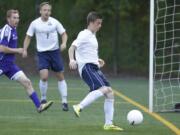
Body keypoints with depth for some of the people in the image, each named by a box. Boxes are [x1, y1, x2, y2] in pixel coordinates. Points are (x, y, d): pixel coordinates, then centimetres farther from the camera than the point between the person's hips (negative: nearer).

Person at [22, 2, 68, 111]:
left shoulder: (54, 22, -3)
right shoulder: (35, 23, -3)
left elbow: (64, 34, 3)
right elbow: (28, 37, 7)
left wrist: (64, 43, -16)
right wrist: (25, 50, -5)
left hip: (55, 52, 1)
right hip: (42, 53, -1)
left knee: (60, 77, 4)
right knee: (44, 76, -17)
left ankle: (64, 102, 13)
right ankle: (43, 99, 6)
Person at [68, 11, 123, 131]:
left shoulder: (92, 36, 22)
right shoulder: (84, 35, -6)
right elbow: (72, 47, -18)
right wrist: (72, 60, -34)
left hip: (94, 68, 9)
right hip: (87, 67, -9)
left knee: (110, 93, 4)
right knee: (103, 89, -28)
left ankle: (108, 124, 6)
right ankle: (79, 107, -30)